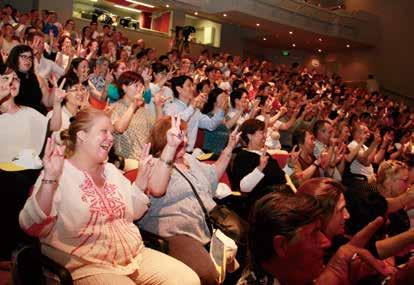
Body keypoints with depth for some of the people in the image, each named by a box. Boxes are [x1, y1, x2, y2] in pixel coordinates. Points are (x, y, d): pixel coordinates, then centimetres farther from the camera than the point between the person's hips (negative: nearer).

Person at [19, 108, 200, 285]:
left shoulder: (111, 170, 14)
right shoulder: (58, 174, -7)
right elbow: (32, 227, -17)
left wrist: (142, 176, 5)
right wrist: (50, 179, -29)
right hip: (88, 267, -6)